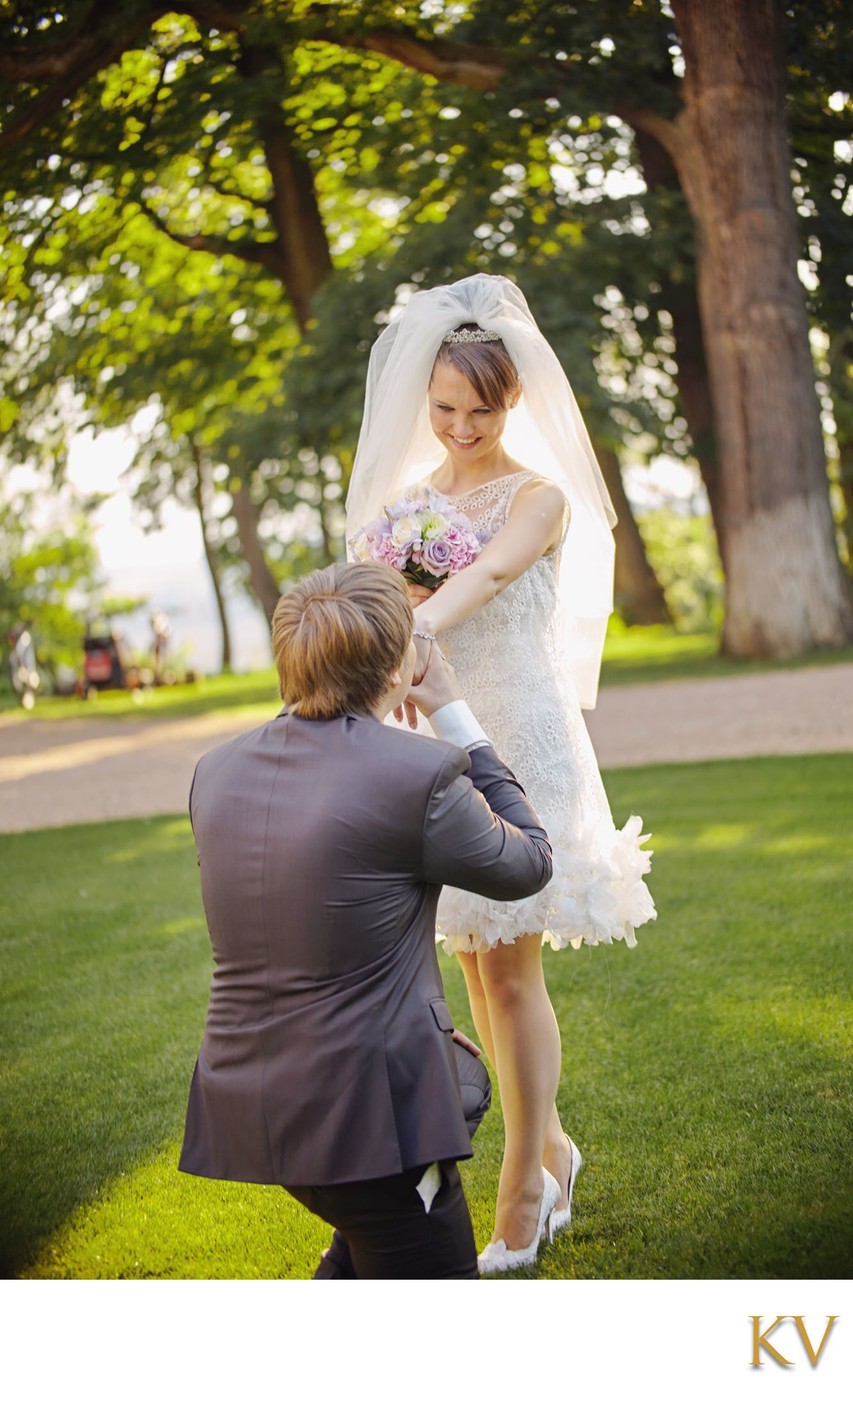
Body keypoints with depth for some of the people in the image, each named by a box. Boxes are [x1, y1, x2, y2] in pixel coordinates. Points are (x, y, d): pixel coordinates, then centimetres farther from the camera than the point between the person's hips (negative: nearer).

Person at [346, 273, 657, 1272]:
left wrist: (414, 630, -44)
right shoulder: (412, 494, 10)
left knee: (509, 966, -4)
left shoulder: (540, 497, -8)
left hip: (519, 742, -6)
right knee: (473, 962, 12)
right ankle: (547, 1145, 31)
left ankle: (520, 1194, 9)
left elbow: (484, 578, -27)